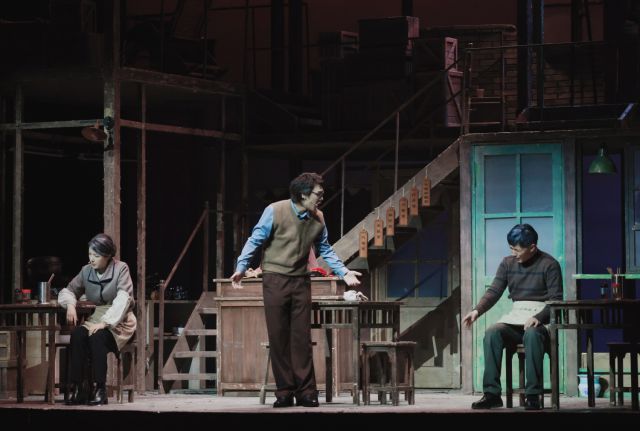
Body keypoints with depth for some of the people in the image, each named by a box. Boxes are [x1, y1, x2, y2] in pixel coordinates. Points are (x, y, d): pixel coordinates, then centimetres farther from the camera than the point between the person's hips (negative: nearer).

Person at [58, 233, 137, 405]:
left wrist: (104, 323, -31)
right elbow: (67, 291, 17)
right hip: (96, 318, 4)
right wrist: (70, 304, -8)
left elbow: (123, 299, -20)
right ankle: (76, 388, -27)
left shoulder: (121, 269, -9)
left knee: (97, 336, -35)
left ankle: (99, 390, -30)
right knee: (77, 334, -28)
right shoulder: (86, 271, 6)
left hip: (119, 322, -4)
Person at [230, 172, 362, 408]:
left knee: (302, 338, 1)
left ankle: (306, 392, 4)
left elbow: (325, 250, 14)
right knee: (278, 337, -1)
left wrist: (344, 273, 6)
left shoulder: (317, 218, 3)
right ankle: (284, 393, 6)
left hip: (301, 281, 3)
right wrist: (241, 268, -13)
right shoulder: (275, 211, -11)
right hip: (275, 280, -3)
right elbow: (255, 240, -6)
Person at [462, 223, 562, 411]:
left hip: (540, 319, -4)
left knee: (532, 334, -39)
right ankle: (492, 393, -27)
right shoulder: (508, 263, 11)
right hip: (515, 317, 4)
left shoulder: (549, 265, -3)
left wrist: (538, 318, -26)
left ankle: (533, 395, -36)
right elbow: (494, 291, 5)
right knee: (492, 333, -26)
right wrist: (477, 310, -13)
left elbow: (556, 300, -8)